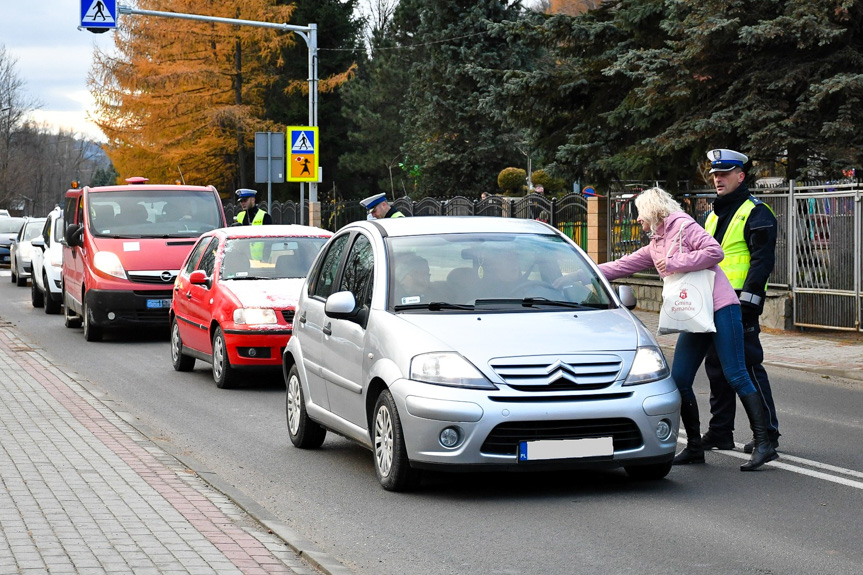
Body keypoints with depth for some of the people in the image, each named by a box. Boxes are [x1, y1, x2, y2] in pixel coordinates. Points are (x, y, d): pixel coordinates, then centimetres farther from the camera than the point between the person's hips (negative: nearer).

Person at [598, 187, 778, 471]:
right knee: (679, 381, 2)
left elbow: (715, 252, -15)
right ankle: (694, 447, 12)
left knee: (736, 376, -12)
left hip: (720, 309, -9)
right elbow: (622, 266, 27)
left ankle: (763, 444, -12)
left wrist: (674, 263, -13)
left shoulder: (683, 226, -3)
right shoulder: (655, 246, 22)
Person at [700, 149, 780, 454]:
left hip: (740, 303, -9)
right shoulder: (714, 215, 19)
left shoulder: (756, 213, -8)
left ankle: (767, 434, -4)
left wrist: (748, 300, -21)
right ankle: (720, 432, 19)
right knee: (716, 366, 11)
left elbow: (762, 260, -15)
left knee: (748, 366, -9)